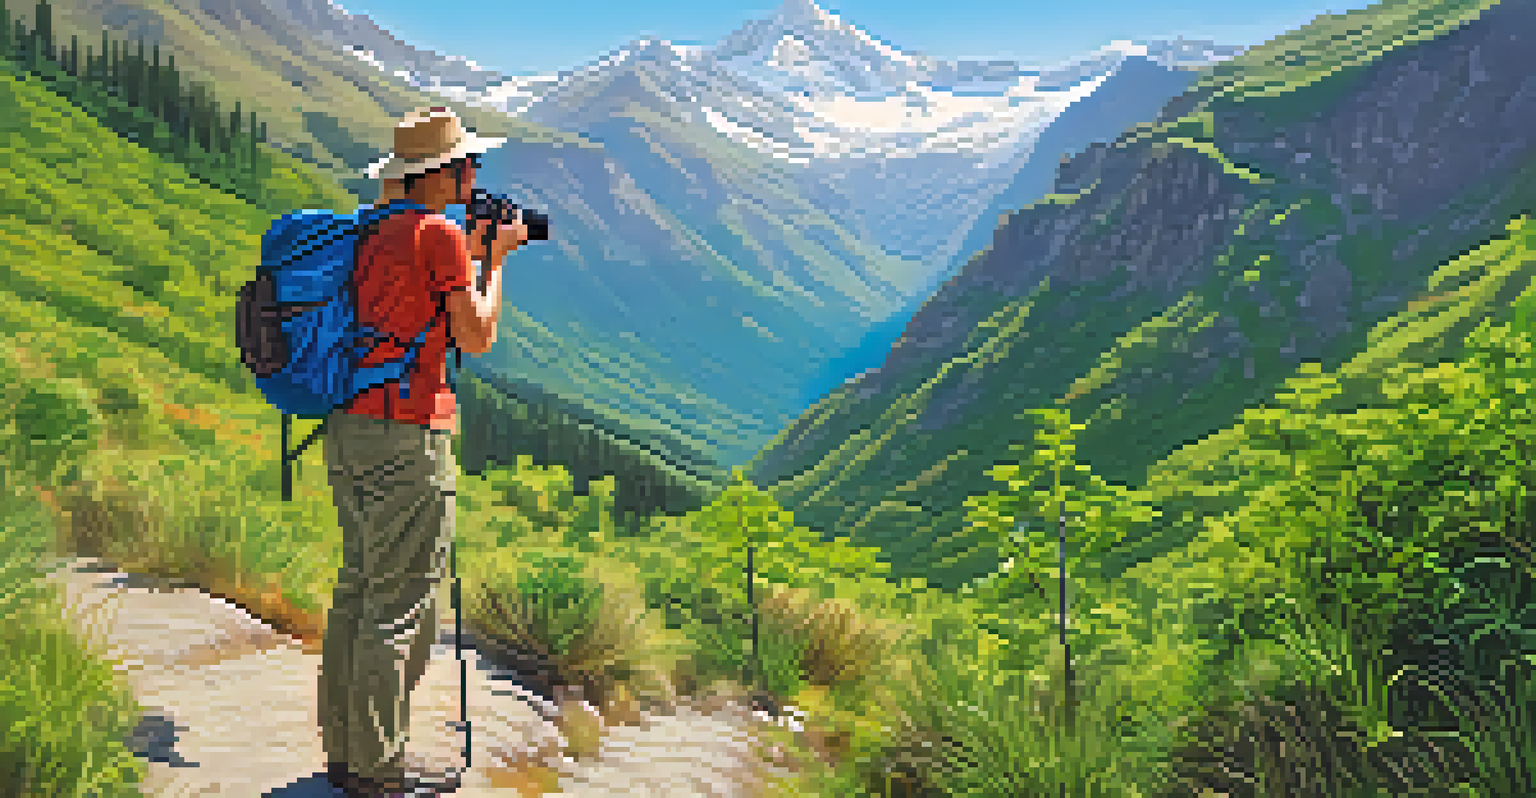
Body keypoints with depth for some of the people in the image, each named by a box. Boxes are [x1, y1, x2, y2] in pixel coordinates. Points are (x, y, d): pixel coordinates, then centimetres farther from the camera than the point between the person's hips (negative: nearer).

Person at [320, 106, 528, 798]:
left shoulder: (374, 231, 14)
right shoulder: (439, 234, -10)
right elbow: (476, 336, -6)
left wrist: (470, 251, 21)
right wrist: (494, 259, 5)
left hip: (349, 425, 9)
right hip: (406, 435, -9)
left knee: (357, 587, 15)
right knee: (401, 603, -2)